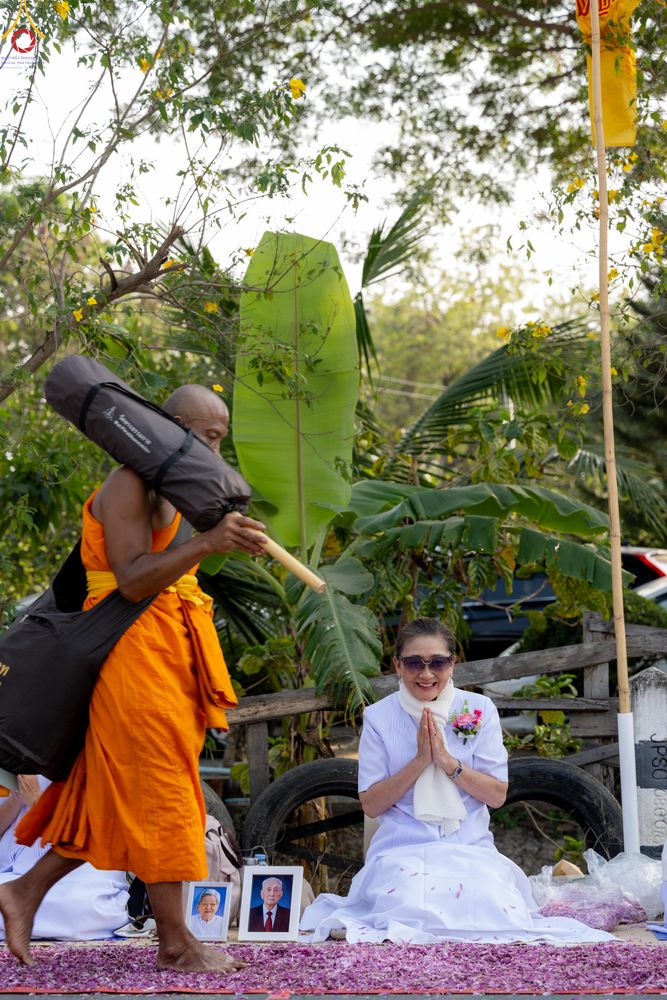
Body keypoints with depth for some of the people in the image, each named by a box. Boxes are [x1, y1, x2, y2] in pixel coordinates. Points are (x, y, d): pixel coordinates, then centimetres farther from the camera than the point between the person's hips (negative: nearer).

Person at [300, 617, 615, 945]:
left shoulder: (479, 710, 4)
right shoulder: (379, 717, 3)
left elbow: (497, 795, 1)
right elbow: (370, 804, -1)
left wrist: (446, 760, -12)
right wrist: (419, 761, -12)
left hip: (471, 849, 2)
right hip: (403, 851, -2)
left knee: (501, 916, -24)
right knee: (413, 916, -32)